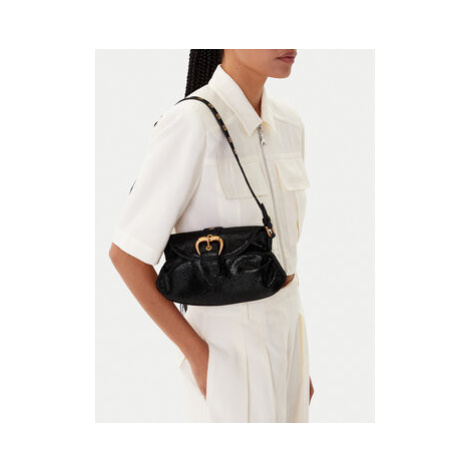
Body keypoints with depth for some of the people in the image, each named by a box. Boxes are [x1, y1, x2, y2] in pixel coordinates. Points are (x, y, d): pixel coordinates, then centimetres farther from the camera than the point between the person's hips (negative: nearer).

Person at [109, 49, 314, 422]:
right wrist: (198, 357, -14)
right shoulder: (190, 125, -21)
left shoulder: (287, 125, 4)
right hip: (227, 352, -7)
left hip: (281, 335, 8)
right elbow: (126, 255, -17)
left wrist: (299, 360, 15)